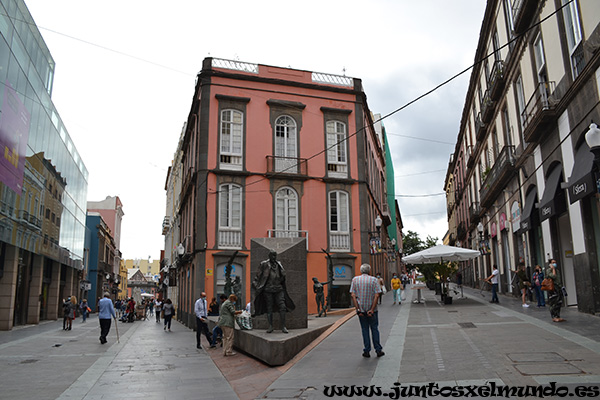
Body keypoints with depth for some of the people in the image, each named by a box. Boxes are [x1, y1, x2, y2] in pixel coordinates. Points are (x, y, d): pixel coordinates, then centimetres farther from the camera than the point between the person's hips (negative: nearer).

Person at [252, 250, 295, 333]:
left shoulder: (278, 264, 11)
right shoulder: (264, 264, 0)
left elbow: (283, 274, 21)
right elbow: (259, 275, 6)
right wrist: (255, 283, 7)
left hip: (278, 289, 3)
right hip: (268, 289, -3)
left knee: (282, 307, -5)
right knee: (269, 308, 3)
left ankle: (283, 326, -1)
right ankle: (270, 326, 12)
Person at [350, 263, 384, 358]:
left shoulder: (355, 279, 0)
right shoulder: (374, 280, -4)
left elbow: (353, 295, -8)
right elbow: (377, 295, -12)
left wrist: (358, 309, -9)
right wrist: (372, 309, -13)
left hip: (360, 309, 1)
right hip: (371, 309, -1)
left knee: (365, 330, 11)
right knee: (374, 329, 13)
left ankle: (367, 351, 12)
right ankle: (378, 350, 14)